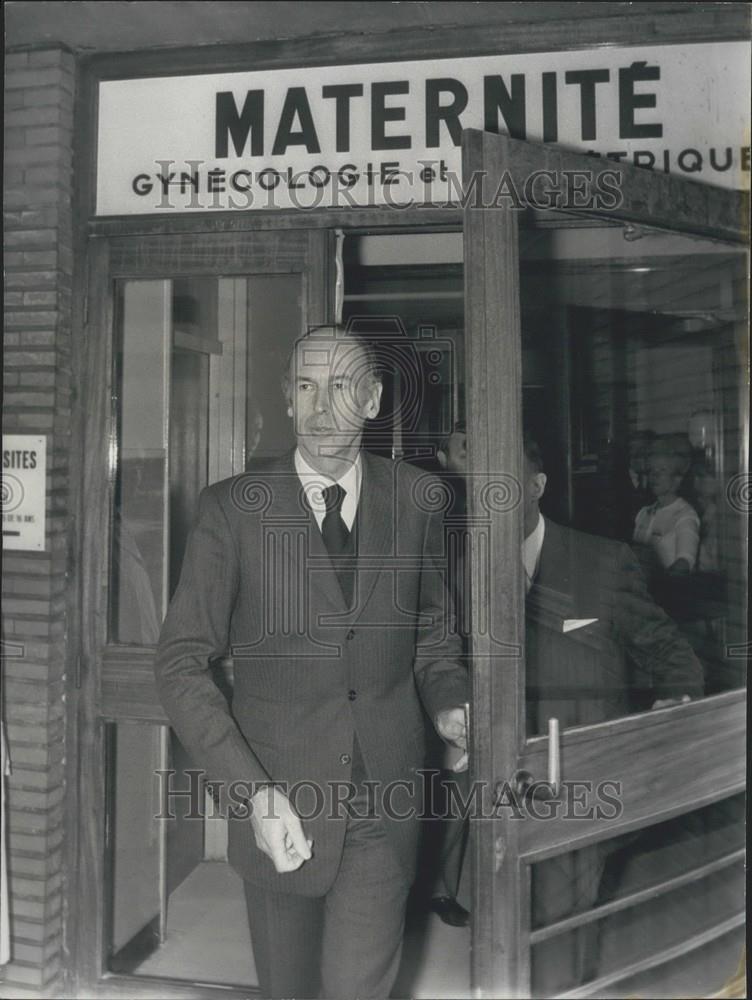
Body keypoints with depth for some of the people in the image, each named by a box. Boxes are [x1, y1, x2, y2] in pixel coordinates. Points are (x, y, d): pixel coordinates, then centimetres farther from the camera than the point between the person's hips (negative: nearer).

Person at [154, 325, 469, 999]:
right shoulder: (233, 508, -10)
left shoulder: (416, 498, -2)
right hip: (281, 809, 0)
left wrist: (447, 701, -4)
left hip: (386, 808, 1)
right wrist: (254, 792, -17)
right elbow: (181, 662, -8)